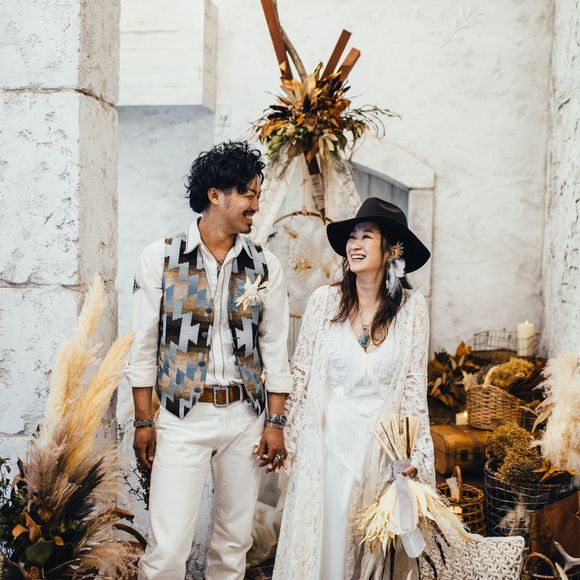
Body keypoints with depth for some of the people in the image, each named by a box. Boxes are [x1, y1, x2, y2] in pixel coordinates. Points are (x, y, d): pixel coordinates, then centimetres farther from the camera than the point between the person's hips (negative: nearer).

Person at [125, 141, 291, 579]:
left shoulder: (266, 267, 3)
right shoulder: (161, 258, -3)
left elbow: (275, 350, 5)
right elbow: (144, 345, 0)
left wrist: (276, 422, 0)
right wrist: (143, 421, -1)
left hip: (246, 417, 3)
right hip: (182, 417, -2)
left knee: (235, 541, 13)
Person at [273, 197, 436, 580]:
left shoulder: (412, 307, -6)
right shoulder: (325, 300, -6)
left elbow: (414, 386, -1)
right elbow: (300, 375, 0)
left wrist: (414, 455, -4)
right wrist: (291, 442, 1)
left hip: (381, 445, 0)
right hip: (325, 442, 0)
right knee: (318, 540, 11)